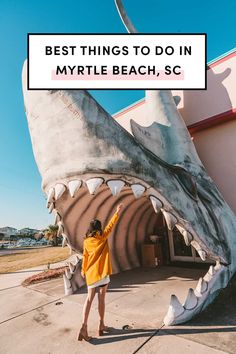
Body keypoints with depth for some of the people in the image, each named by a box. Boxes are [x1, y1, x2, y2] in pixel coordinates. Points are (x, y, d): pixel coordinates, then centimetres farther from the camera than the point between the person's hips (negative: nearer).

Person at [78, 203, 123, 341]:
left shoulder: (86, 241, 3)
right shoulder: (103, 237, -6)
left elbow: (85, 257, 9)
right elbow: (111, 225, -2)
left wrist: (83, 270, 23)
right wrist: (118, 212, 5)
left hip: (91, 273, 3)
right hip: (102, 272, -3)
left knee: (89, 298, 9)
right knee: (101, 298, 10)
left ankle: (84, 326, 1)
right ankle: (102, 325, 23)